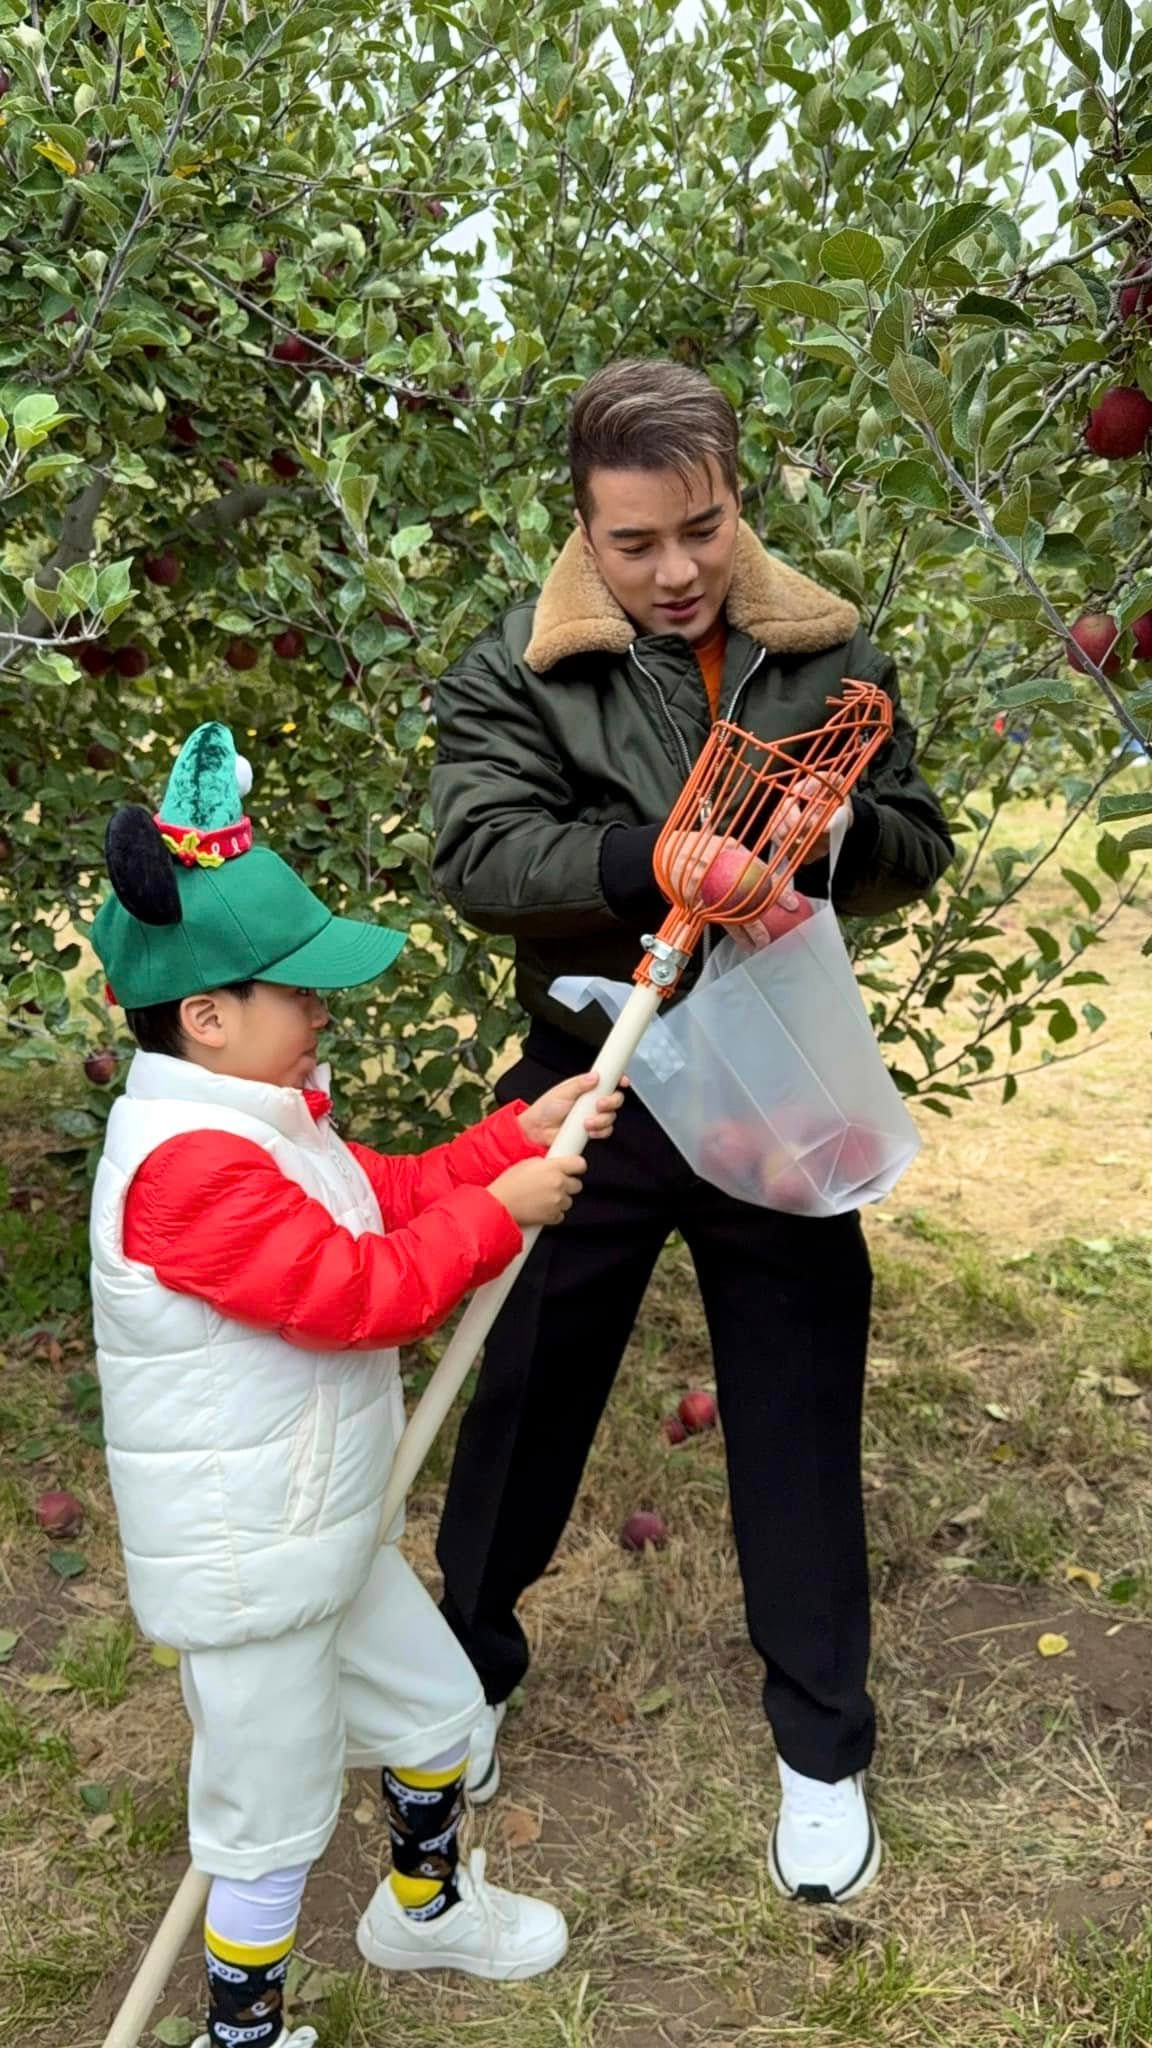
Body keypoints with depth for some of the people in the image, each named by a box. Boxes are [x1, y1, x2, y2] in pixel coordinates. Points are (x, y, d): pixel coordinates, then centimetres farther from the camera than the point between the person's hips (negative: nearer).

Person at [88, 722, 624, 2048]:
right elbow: (357, 1290, -30)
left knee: (436, 1712, 28)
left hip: (325, 1534, 10)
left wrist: (521, 1134, -1)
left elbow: (385, 1199, 9)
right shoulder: (189, 1166, -30)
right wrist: (499, 1210, -20)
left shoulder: (256, 1115, 3)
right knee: (272, 1820, 10)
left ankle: (425, 1908, 54)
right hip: (246, 1572, -10)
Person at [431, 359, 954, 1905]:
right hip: (594, 1091, -1)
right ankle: (469, 1670, 40)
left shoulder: (830, 656, 0)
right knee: (529, 1393, 15)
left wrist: (821, 830, -23)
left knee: (800, 1417, 11)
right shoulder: (514, 672, -6)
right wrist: (660, 860, -34)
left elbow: (916, 850, -1)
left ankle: (821, 1744, 32)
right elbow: (481, 858, -19)